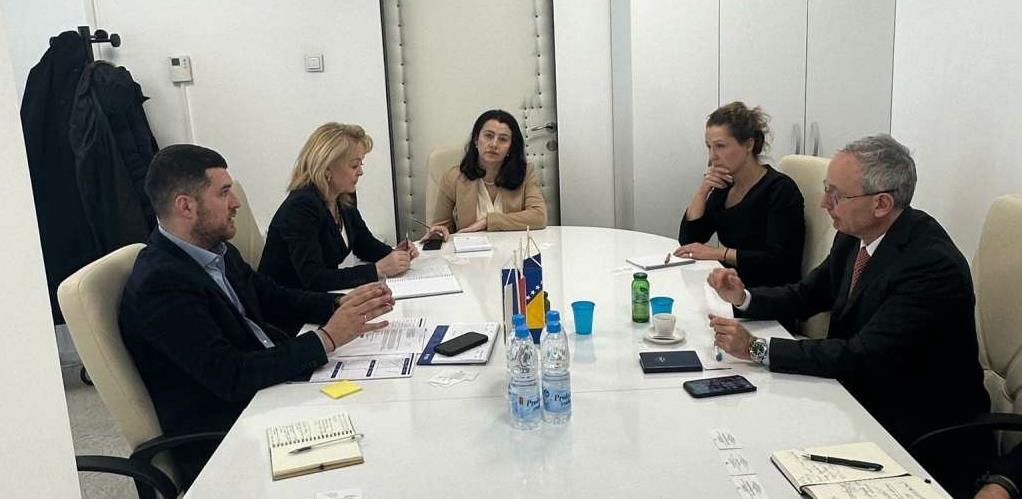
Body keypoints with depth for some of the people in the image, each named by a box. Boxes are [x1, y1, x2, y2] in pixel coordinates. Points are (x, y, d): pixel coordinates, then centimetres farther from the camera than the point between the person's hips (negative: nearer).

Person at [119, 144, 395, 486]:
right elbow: (231, 377, -27)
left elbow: (273, 299, 14)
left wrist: (343, 304, -3)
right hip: (221, 438, -8)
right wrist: (327, 338, -25)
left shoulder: (217, 249, 3)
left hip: (272, 382, 8)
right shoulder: (159, 284, -23)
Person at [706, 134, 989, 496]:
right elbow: (807, 295, 10)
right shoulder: (854, 237, -2)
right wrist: (743, 297, -8)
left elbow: (862, 357, -30)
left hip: (920, 430, -7)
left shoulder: (933, 264, -26)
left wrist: (756, 348, -29)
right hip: (860, 393, 7)